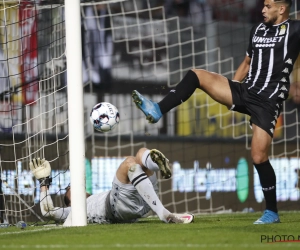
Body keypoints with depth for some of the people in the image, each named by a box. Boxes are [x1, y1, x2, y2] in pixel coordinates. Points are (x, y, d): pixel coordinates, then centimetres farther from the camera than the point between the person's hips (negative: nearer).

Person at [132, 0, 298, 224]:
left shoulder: (294, 29, -4)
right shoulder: (258, 29, 16)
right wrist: (227, 91, 23)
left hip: (267, 102, -6)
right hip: (245, 92, 6)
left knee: (259, 157, -9)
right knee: (197, 75, -8)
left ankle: (272, 212, 5)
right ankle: (157, 111, -9)